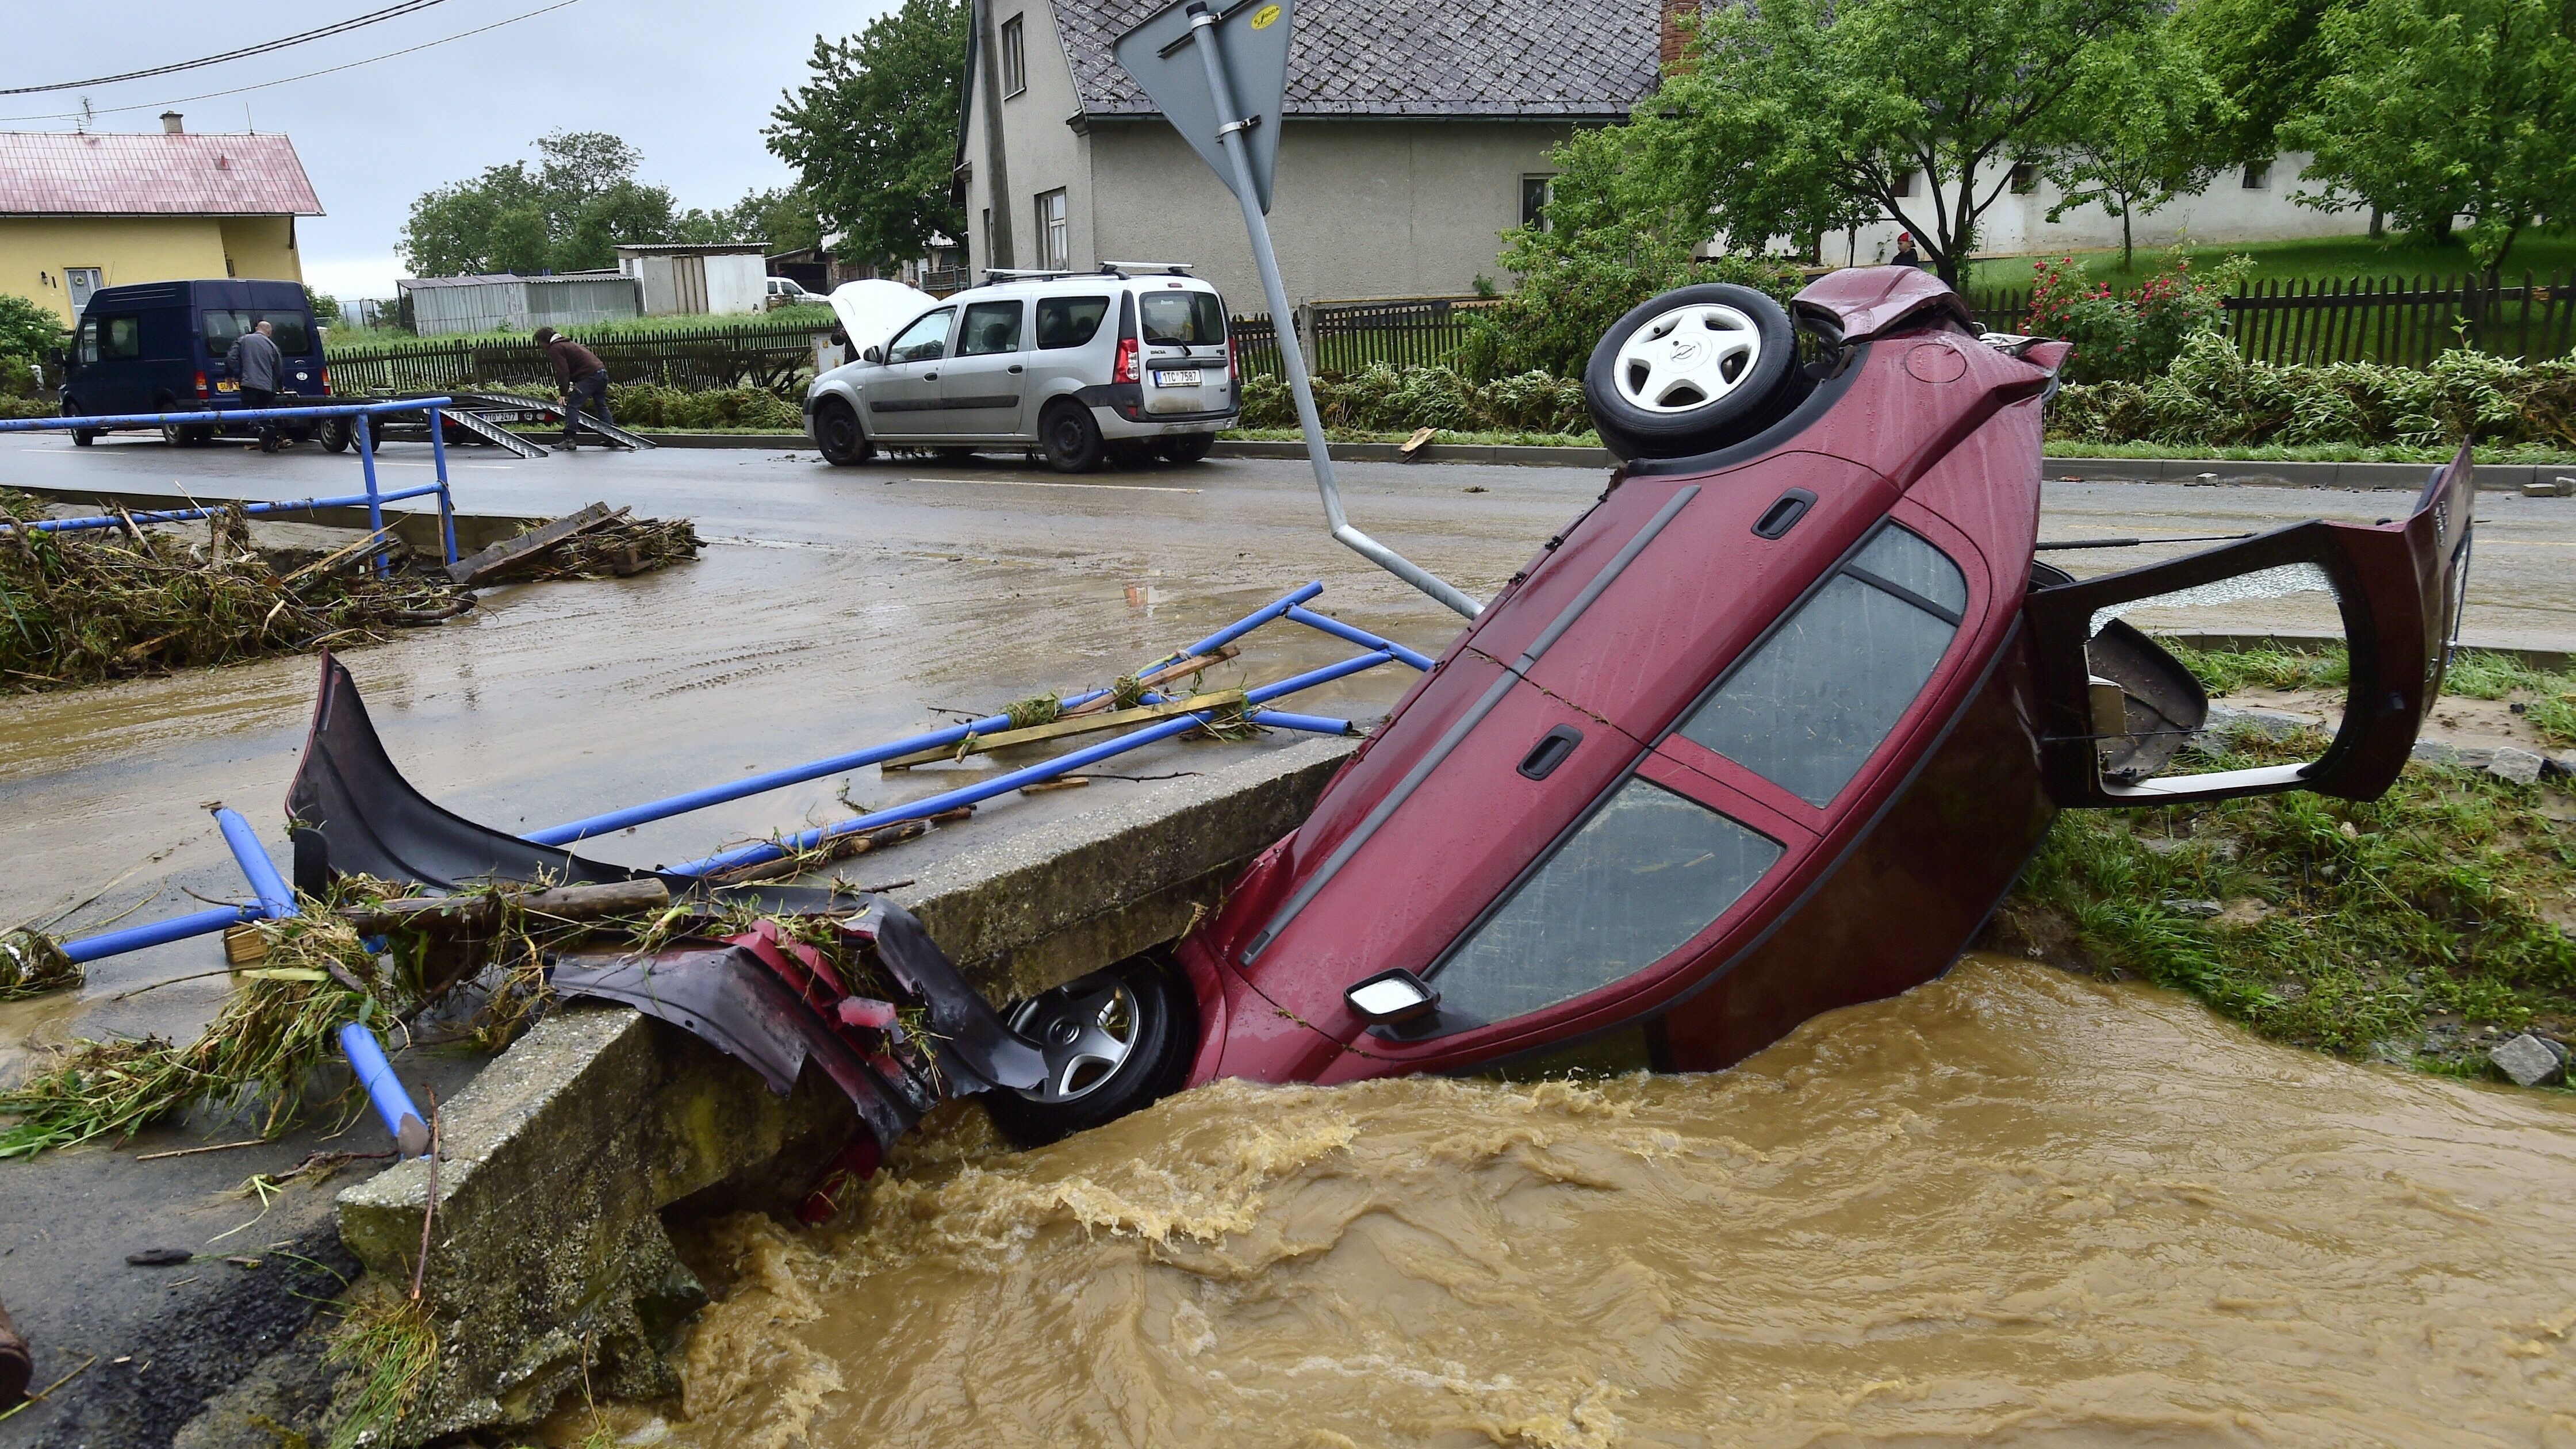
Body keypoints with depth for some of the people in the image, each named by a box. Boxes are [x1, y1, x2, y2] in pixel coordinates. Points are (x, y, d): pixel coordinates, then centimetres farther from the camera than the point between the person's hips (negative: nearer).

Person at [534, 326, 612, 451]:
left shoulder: (556, 348, -4)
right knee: (601, 406, 20)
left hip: (589, 376, -10)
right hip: (602, 371, 10)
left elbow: (563, 372, -12)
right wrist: (573, 385, 27)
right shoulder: (567, 343, 27)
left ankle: (570, 440, -12)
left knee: (572, 406, -7)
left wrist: (564, 393, -12)